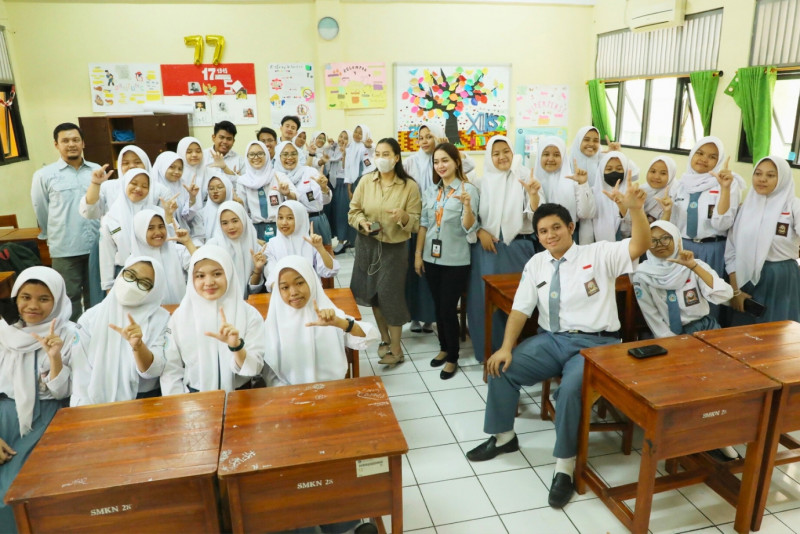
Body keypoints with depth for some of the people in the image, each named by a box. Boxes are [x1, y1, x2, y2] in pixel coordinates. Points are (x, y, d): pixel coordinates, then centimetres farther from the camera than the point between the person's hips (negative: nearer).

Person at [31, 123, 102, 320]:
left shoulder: (97, 171, 5)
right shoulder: (44, 175, 0)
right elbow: (41, 211, 8)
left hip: (97, 245, 2)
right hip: (65, 249, -2)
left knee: (96, 296, 14)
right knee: (70, 298, 7)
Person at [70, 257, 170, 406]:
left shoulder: (161, 319, -3)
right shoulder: (91, 318, 1)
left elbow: (153, 371, -11)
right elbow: (81, 375, 0)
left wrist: (138, 346, -29)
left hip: (145, 401, -1)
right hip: (98, 404, 2)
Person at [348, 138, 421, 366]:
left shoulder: (409, 186, -9)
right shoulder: (366, 181, -2)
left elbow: (416, 222, -9)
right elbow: (353, 211, 4)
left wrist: (403, 216, -30)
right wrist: (362, 222, -17)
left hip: (394, 248, -3)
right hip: (367, 245, 4)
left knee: (391, 295, -4)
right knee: (373, 292, 12)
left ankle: (396, 349, 12)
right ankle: (384, 338, 33)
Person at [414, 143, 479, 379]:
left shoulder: (468, 189, -10)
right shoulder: (431, 192, 7)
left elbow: (469, 228, -17)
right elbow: (423, 225, 11)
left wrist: (467, 205, -34)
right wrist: (418, 254, 8)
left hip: (456, 260, -5)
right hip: (432, 257, 5)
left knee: (448, 308, 0)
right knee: (438, 306, 15)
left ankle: (453, 357, 17)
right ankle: (444, 348, 33)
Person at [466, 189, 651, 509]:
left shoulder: (599, 255, -3)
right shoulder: (536, 264, 8)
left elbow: (640, 247, -19)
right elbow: (520, 309, 3)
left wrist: (635, 209, -37)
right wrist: (506, 347, -11)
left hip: (594, 344, -5)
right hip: (550, 340, 5)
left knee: (570, 389, -32)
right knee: (501, 369, -10)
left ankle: (564, 468, -11)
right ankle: (503, 437, 14)